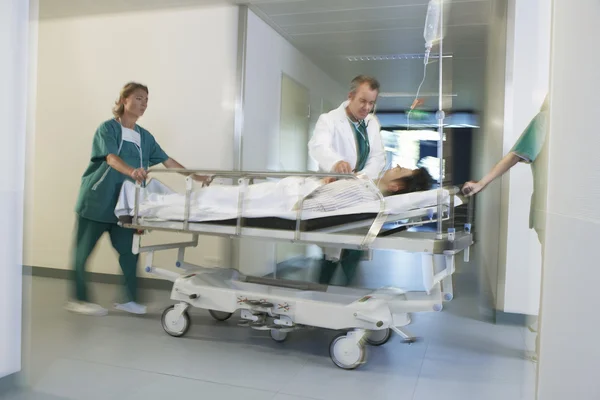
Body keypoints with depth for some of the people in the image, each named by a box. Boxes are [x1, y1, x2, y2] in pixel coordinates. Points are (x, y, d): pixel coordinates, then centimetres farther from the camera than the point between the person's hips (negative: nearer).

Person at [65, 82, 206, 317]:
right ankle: (78, 300, 15)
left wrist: (198, 177, 6)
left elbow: (168, 162, 11)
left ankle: (128, 299, 14)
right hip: (97, 199, -5)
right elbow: (111, 158, -24)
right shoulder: (108, 128, -7)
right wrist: (132, 171, -45)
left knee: (129, 251, 3)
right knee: (83, 250, 3)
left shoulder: (145, 137, 10)